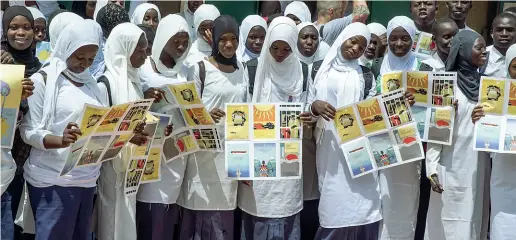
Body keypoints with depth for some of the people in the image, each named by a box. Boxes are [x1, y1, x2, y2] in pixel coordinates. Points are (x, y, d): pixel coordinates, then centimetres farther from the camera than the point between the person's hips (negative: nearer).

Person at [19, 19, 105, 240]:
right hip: (54, 180, -5)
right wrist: (61, 140, -29)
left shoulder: (91, 83, 12)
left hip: (88, 178, 6)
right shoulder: (42, 80, -5)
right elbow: (28, 131, -10)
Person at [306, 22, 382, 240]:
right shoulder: (323, 69, 9)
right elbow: (307, 105, 6)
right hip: (331, 146, -1)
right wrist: (316, 106, -16)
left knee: (362, 203, -7)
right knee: (335, 204, -6)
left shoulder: (365, 73, 13)